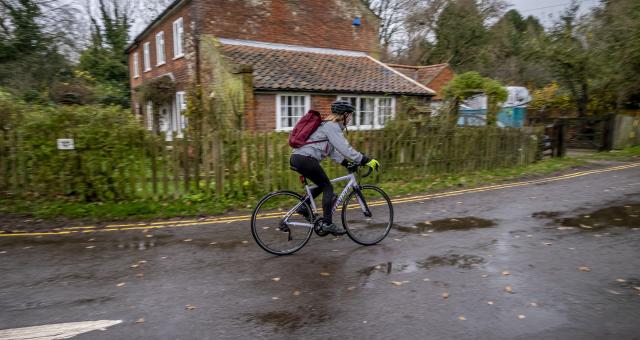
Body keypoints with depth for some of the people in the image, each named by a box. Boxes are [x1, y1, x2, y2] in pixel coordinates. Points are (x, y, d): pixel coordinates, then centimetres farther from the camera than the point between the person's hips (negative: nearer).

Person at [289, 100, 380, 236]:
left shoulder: (327, 125, 21)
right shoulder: (332, 126, -10)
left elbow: (332, 150, 22)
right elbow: (345, 149, -18)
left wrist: (347, 163, 14)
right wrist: (366, 160, -14)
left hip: (296, 158, 10)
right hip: (305, 159, -10)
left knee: (322, 185, 22)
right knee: (328, 188, -2)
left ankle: (304, 207, 22)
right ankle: (327, 223, -2)